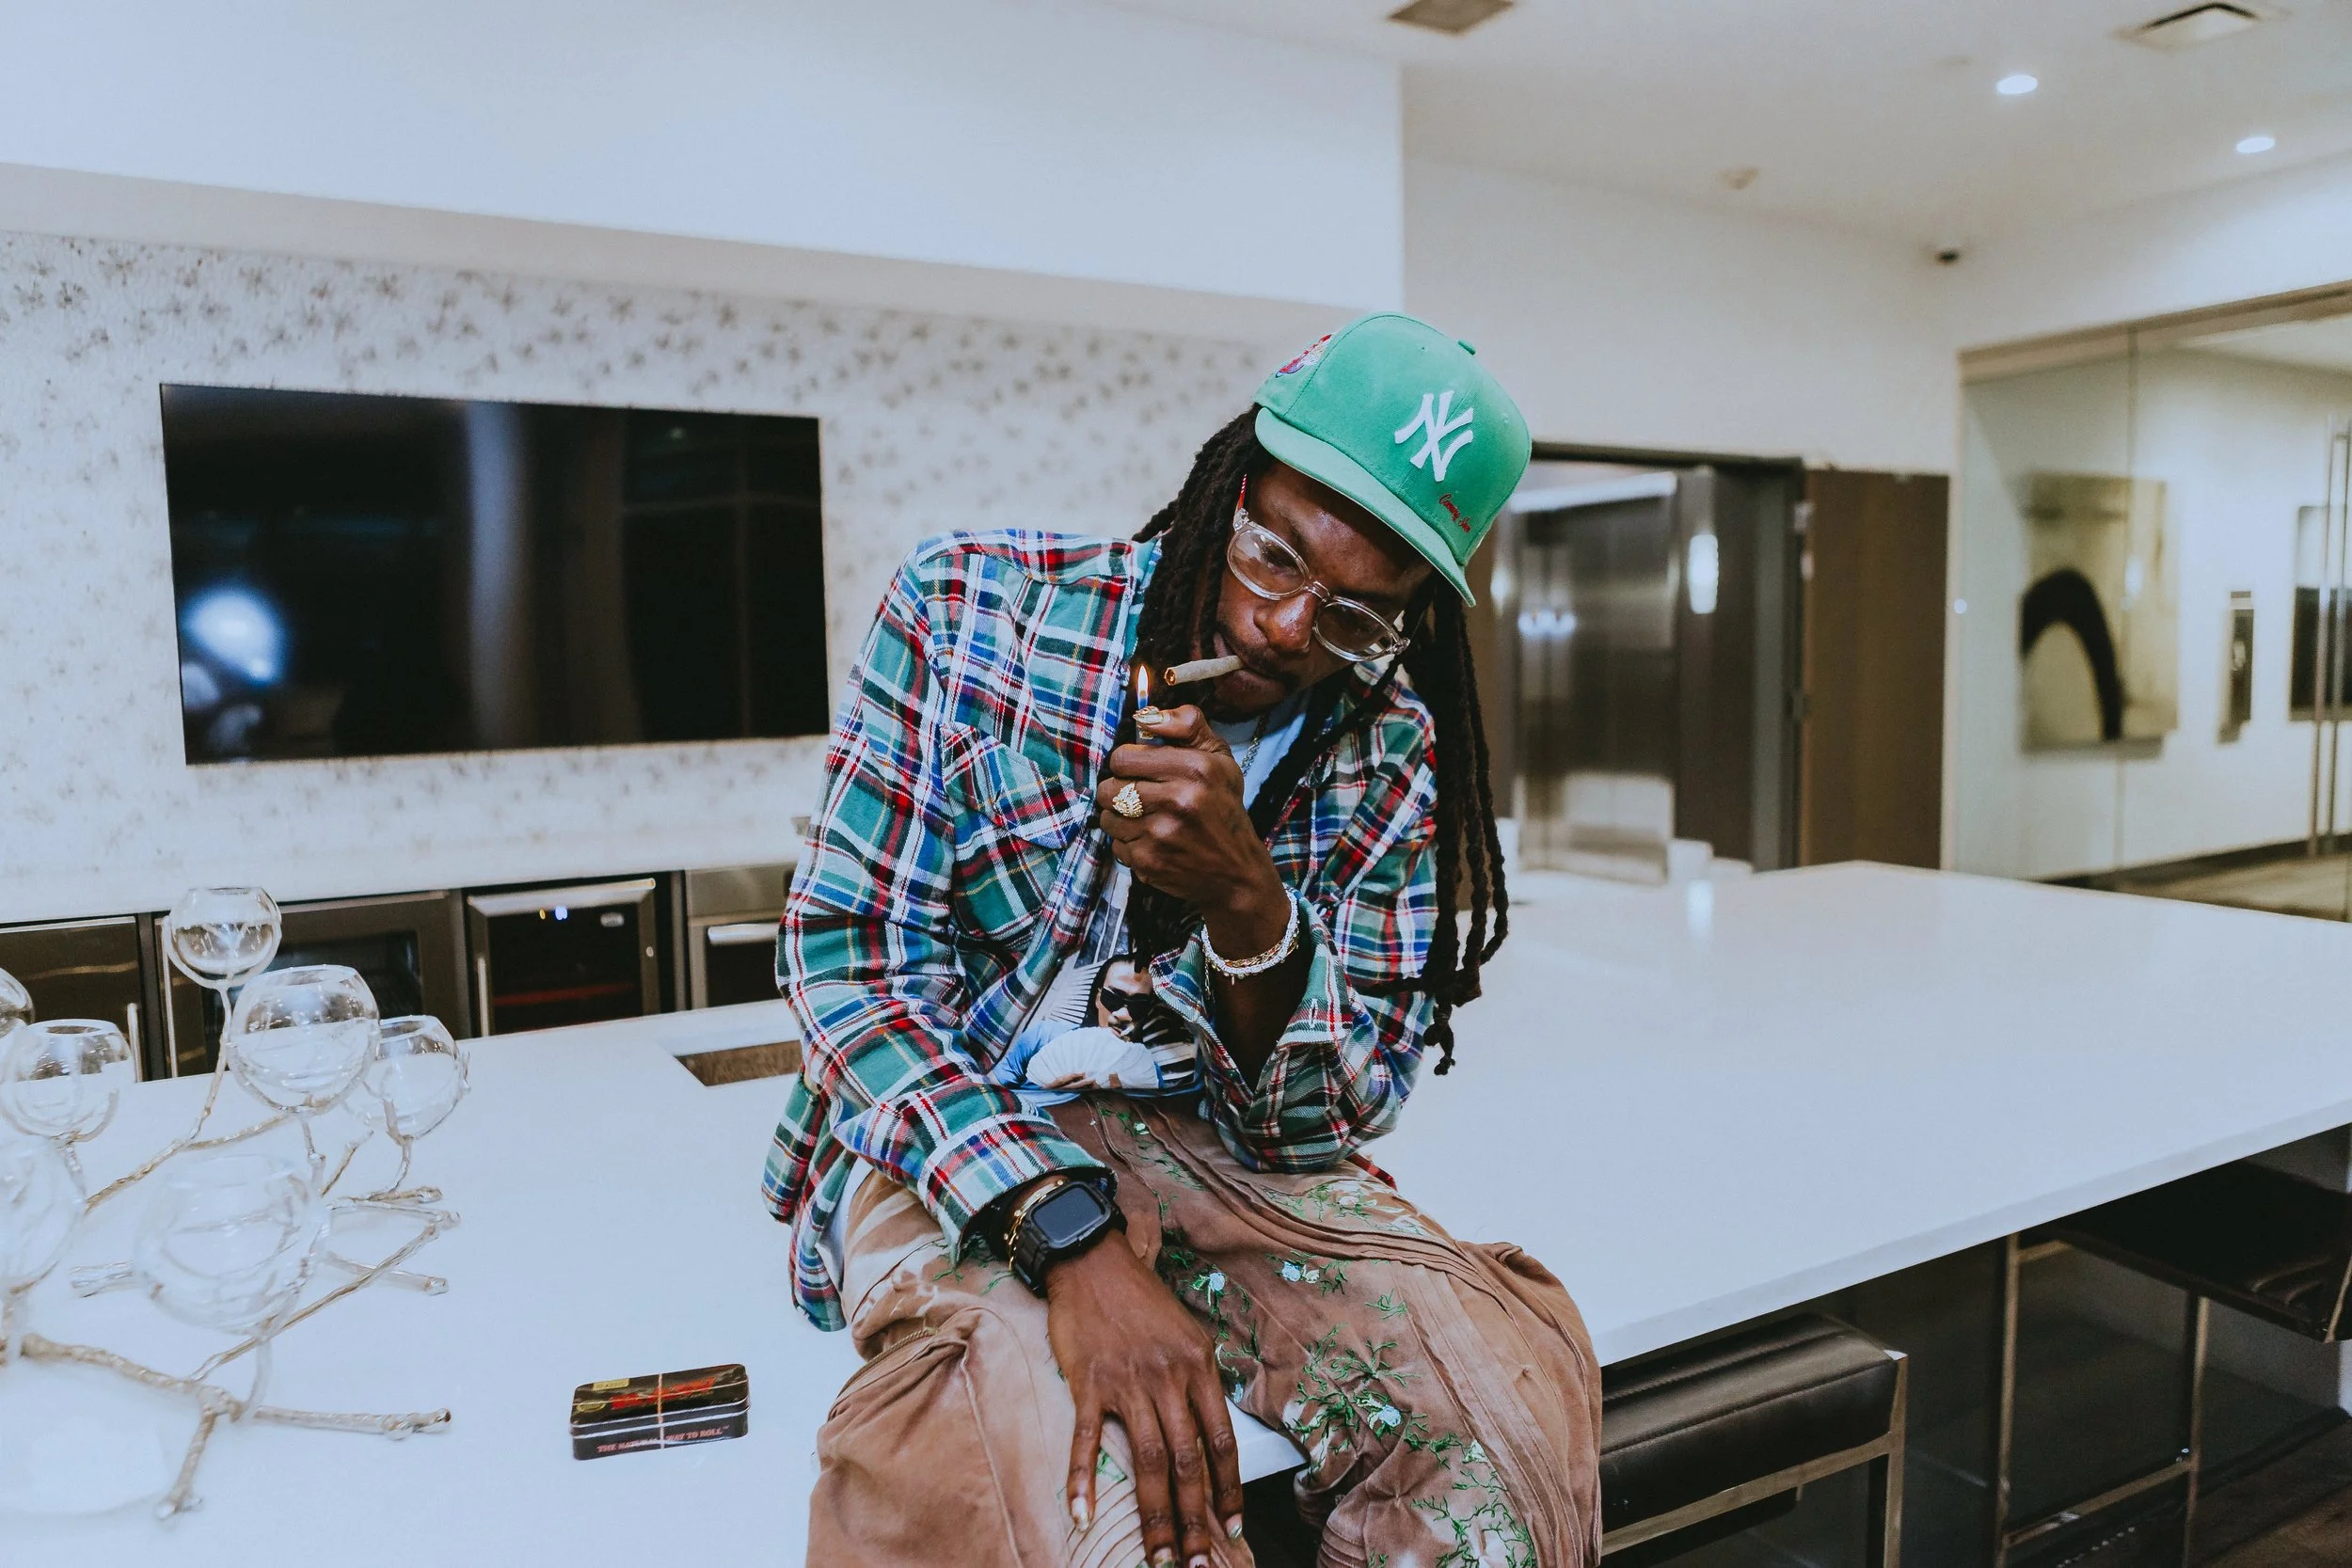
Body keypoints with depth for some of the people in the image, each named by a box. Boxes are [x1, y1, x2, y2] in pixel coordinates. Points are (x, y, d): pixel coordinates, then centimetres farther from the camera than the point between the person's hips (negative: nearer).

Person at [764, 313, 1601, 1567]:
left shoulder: (1391, 756, -4)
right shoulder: (973, 603, -11)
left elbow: (1329, 1117, -4)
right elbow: (847, 951, -14)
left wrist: (1245, 901, -26)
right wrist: (1073, 1239, -26)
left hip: (1215, 1153, 3)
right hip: (952, 1142, -2)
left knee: (1517, 1400, -20)